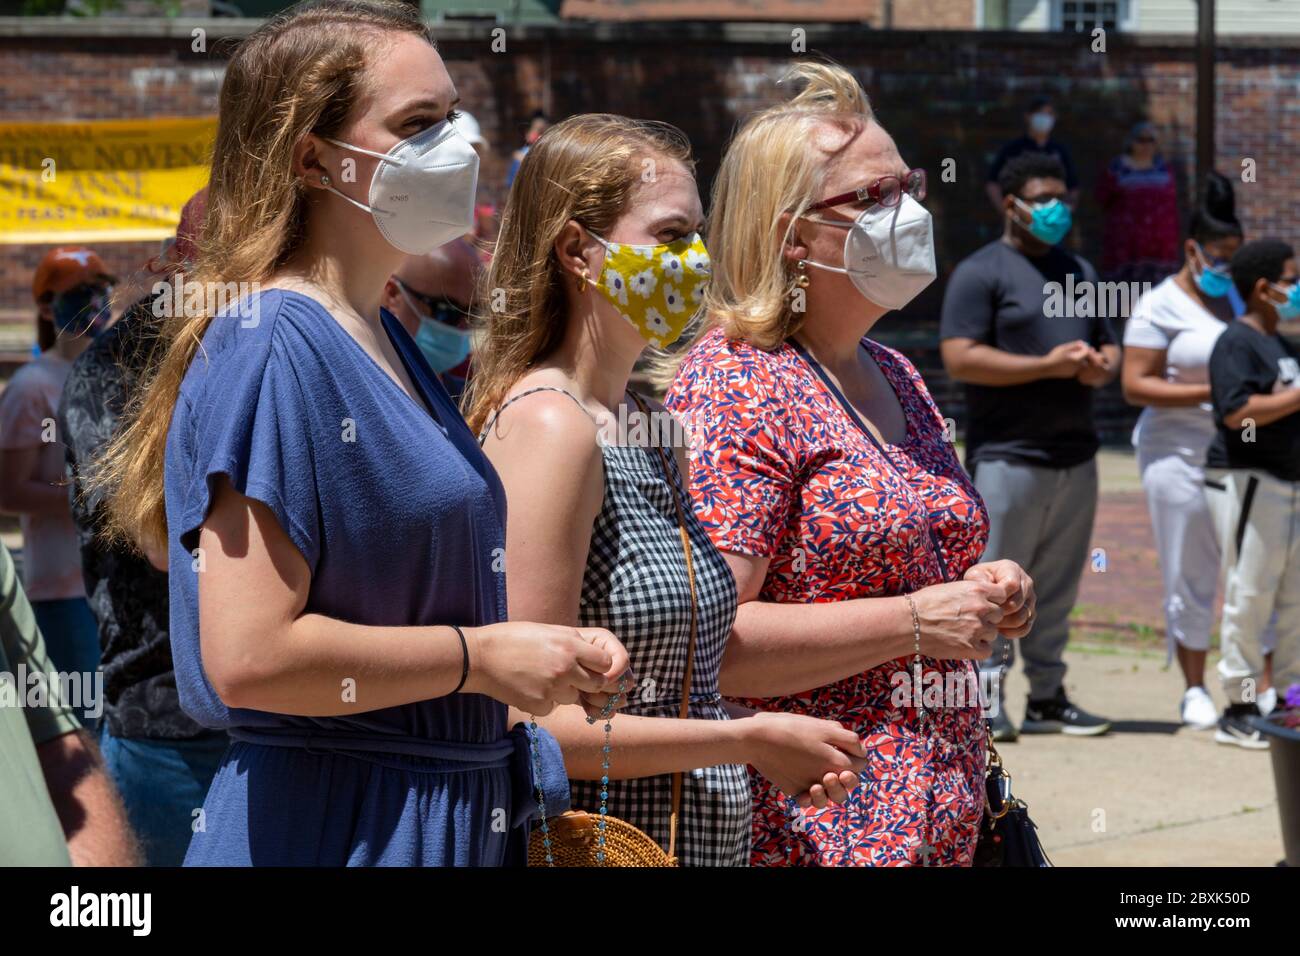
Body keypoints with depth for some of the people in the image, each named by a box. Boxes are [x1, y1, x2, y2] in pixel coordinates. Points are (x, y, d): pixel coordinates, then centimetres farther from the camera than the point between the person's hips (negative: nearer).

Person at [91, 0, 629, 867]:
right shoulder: (272, 348, -16)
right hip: (335, 827, -9)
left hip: (451, 818, 9)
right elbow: (249, 657, -24)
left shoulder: (383, 339, 13)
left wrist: (546, 652, 7)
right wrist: (484, 658, -15)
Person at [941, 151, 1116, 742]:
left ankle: (1047, 697, 15)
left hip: (1075, 457, 7)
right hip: (1007, 455, -7)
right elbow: (960, 358, -14)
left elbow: (1107, 344, 28)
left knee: (1057, 585, 9)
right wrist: (1048, 365, -17)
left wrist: (1102, 367, 2)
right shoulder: (980, 273, -4)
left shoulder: (1079, 271, 20)